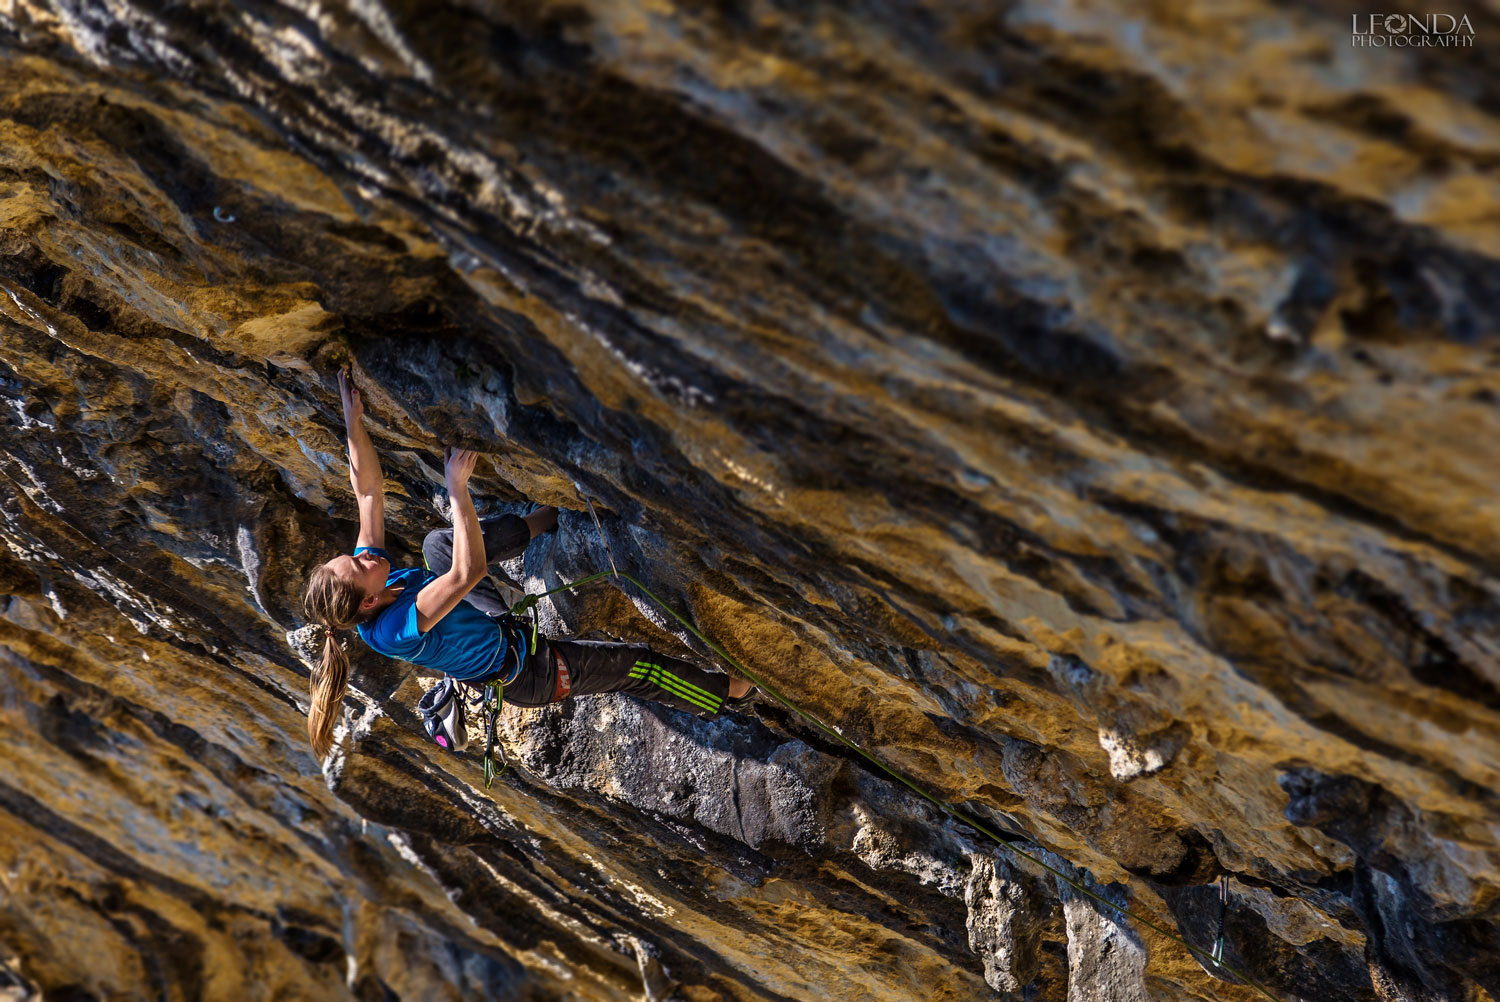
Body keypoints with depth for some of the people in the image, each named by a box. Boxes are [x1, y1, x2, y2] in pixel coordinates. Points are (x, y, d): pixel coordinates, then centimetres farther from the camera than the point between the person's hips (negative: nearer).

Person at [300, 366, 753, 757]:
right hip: (527, 674, -8)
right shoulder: (396, 630, -42)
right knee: (635, 664, 3)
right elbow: (469, 572, -49)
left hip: (497, 628, 8)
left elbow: (368, 489, -16)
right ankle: (724, 692, 26)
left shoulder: (368, 588, -18)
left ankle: (552, 515, 21)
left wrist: (354, 420, -23)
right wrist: (457, 486, -48)